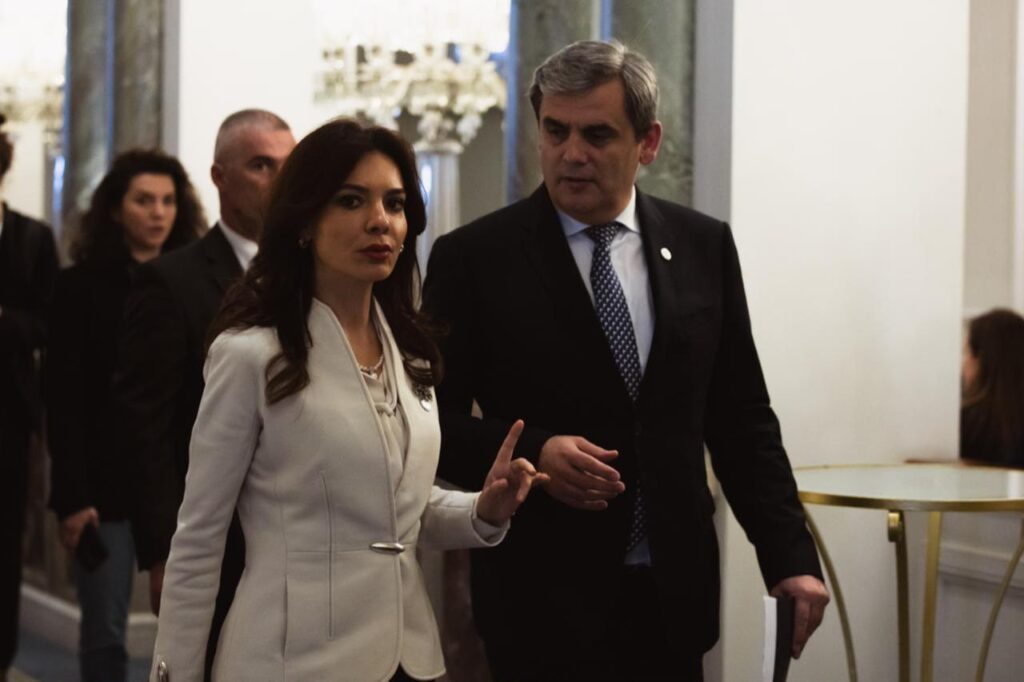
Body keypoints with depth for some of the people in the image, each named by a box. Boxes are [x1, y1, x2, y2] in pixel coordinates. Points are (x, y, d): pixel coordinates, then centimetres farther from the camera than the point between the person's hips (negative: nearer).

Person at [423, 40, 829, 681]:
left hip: (674, 596, 3)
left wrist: (790, 559, 1)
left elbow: (742, 419, 8)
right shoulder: (473, 257, -3)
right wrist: (532, 453, -19)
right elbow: (434, 423, -1)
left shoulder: (704, 246, 6)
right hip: (544, 599, -3)